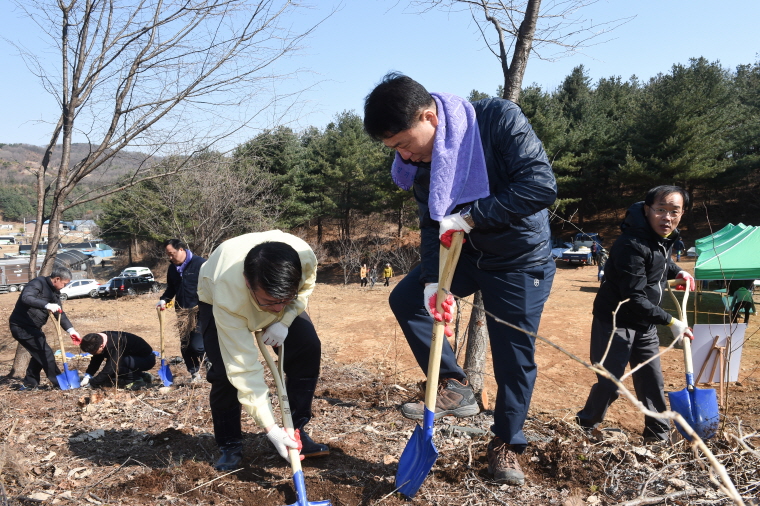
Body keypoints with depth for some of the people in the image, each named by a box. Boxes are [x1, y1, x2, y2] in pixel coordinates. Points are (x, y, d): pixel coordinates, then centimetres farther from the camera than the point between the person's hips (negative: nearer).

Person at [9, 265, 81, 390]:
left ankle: (29, 383, 30)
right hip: (21, 326, -10)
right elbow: (26, 298, -35)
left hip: (33, 327, 10)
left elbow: (60, 314, 9)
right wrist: (47, 305, -47)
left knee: (39, 354, 18)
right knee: (46, 353, -7)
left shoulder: (54, 292, 10)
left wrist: (71, 330, -1)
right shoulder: (38, 283, -16)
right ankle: (60, 383, 1)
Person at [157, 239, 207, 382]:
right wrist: (164, 300, 6)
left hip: (199, 310, -7)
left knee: (197, 345, -14)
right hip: (181, 311, 7)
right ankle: (194, 374, 19)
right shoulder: (172, 268, 12)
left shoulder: (200, 263, -11)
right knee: (185, 345, 7)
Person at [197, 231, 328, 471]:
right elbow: (244, 369, -41)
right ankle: (229, 445, 2)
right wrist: (270, 427, -40)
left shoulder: (305, 257, -39)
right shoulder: (227, 296, -45)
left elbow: (306, 287, -11)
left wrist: (284, 321, -25)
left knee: (309, 348, -13)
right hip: (215, 298, -3)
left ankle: (296, 430, 2)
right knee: (225, 370, -22)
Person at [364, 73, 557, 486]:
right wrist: (432, 281, -24)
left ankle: (506, 444, 23)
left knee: (514, 358, 1)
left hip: (521, 260, -5)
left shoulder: (498, 119, -26)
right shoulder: (420, 163, -8)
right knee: (406, 298, -7)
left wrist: (471, 216, -32)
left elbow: (541, 185, -32)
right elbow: (432, 227, -7)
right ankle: (454, 386, 5)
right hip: (466, 251, 5)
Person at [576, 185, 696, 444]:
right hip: (615, 321, -8)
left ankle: (659, 436, 25)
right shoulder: (632, 245, -28)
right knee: (610, 383, -3)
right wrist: (670, 322, -25)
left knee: (652, 380, 12)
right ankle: (584, 427, 18)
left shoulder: (664, 238, 1)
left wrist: (677, 271, 8)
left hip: (644, 324, 8)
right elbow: (634, 299, -28)